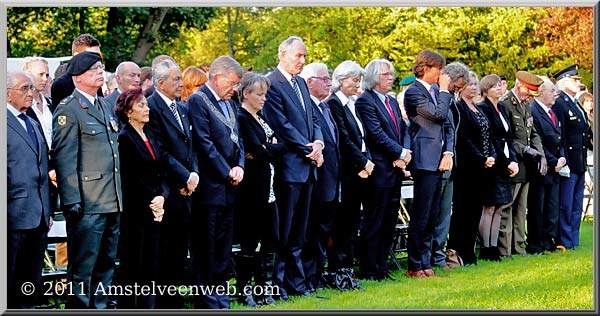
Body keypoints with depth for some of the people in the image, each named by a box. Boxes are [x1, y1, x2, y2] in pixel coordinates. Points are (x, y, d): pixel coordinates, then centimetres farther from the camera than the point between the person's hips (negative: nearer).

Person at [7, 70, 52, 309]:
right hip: (15, 215, -8)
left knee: (31, 284, 12)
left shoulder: (34, 125, 19)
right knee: (9, 283, 0)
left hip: (39, 217, 8)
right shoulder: (5, 123, -9)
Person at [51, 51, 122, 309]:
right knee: (82, 268, -4)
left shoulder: (105, 107, 17)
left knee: (106, 264, 14)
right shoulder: (68, 109, -9)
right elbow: (63, 158, -14)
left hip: (112, 201, 8)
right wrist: (72, 201, -19)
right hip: (87, 204, -8)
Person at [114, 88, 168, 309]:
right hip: (134, 211, -7)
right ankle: (128, 306, 1)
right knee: (132, 266, -3)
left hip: (154, 210, 7)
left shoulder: (150, 138, 16)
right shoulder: (124, 138, -8)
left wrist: (161, 197, -4)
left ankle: (148, 305, 11)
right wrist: (150, 202, -12)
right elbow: (129, 179, -13)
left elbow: (161, 173, 13)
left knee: (151, 265, 7)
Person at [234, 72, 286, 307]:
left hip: (268, 187, 9)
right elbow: (259, 152, -20)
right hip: (253, 188, -9)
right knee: (250, 242, -2)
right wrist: (272, 149, -4)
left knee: (271, 239, 8)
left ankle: (264, 288, 14)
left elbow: (280, 145, 11)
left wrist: (268, 149, -8)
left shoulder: (260, 117, 16)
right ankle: (243, 291, 6)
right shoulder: (241, 118, -12)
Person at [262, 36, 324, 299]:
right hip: (288, 167, -8)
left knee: (298, 231, 12)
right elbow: (282, 126, -16)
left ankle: (296, 283, 17)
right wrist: (309, 151, -12)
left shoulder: (301, 83, 16)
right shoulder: (272, 84, -11)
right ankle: (277, 285, 3)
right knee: (282, 231, -3)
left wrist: (319, 142, -3)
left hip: (307, 168, 8)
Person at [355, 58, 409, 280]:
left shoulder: (392, 102, 19)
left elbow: (403, 130, 15)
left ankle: (381, 268, 16)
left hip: (395, 170, 8)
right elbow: (376, 134, -16)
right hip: (379, 170, -8)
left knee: (389, 222, 10)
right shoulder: (365, 101, -8)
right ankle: (369, 270, 2)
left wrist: (405, 154, -3)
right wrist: (401, 153, -13)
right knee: (373, 224, -3)